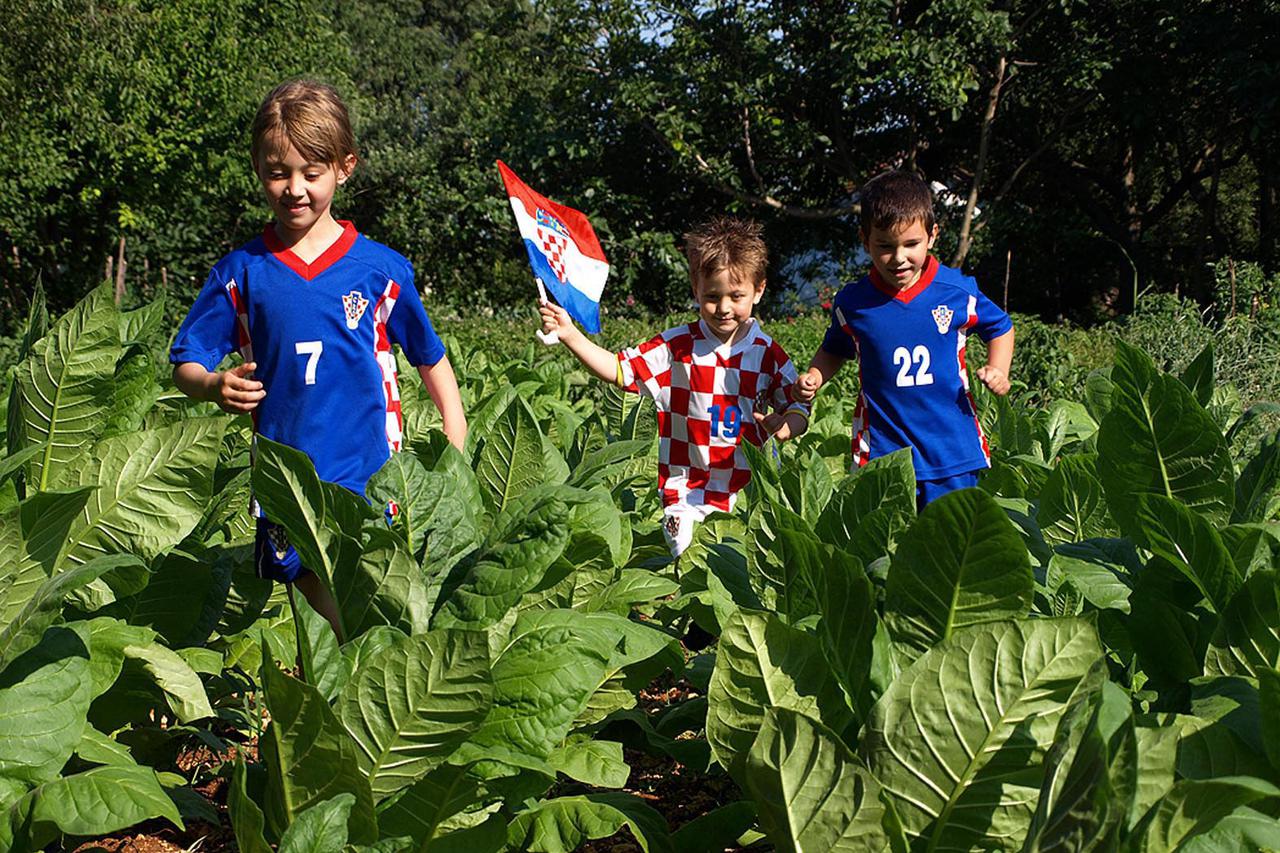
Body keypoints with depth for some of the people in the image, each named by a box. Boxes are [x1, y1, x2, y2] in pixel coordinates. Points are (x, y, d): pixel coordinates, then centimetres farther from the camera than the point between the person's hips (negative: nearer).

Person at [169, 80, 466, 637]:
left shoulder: (380, 269, 1)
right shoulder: (241, 273, 1)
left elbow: (430, 358, 10)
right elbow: (185, 364, 6)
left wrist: (457, 449, 4)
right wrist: (213, 386, -16)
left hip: (374, 480, 0)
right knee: (332, 623, 2)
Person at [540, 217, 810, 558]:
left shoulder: (768, 354, 3)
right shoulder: (677, 347, 1)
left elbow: (798, 406, 10)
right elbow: (620, 369, 1)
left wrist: (787, 425, -14)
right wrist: (570, 335, -10)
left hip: (748, 491, 2)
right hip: (687, 493, -1)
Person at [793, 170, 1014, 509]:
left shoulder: (958, 292, -3)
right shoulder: (852, 302, -1)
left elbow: (1000, 328, 15)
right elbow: (834, 350, 19)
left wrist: (997, 371, -2)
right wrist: (813, 378, 0)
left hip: (953, 453, 0)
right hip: (881, 451, 0)